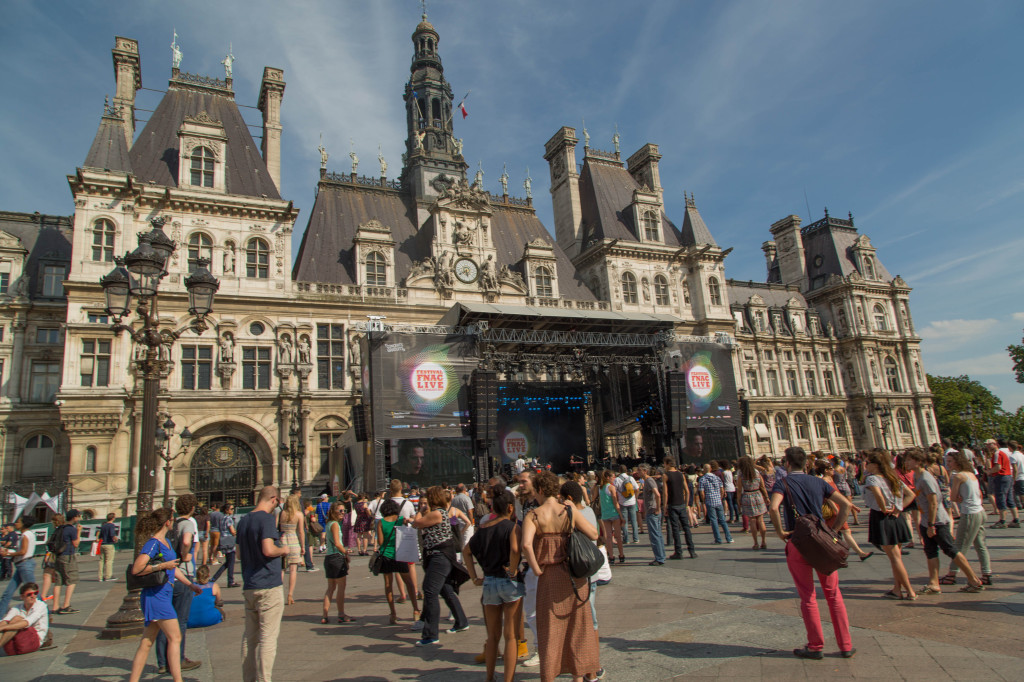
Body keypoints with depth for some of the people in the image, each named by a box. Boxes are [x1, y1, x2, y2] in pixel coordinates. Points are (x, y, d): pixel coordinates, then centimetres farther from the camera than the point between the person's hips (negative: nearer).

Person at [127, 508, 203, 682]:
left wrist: (190, 584, 23)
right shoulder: (153, 543, -12)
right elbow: (136, 569, -21)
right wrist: (162, 565, -19)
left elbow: (173, 567, 25)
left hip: (165, 594, 9)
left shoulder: (166, 542, 16)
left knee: (147, 642, 12)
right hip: (155, 595, -9)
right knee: (175, 637, -8)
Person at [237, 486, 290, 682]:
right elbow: (268, 550, -24)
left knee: (250, 636, 15)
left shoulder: (243, 520, 12)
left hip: (249, 586, 8)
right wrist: (283, 550, -6)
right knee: (268, 637, -3)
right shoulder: (267, 519, -15)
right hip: (268, 585, -8)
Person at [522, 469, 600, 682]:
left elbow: (526, 544, -24)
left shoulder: (533, 516, -10)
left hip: (549, 577, -2)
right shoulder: (569, 511, -6)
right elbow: (594, 535, -4)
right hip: (573, 574, 2)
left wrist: (536, 569, -11)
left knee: (550, 627, 12)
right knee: (576, 624, 16)